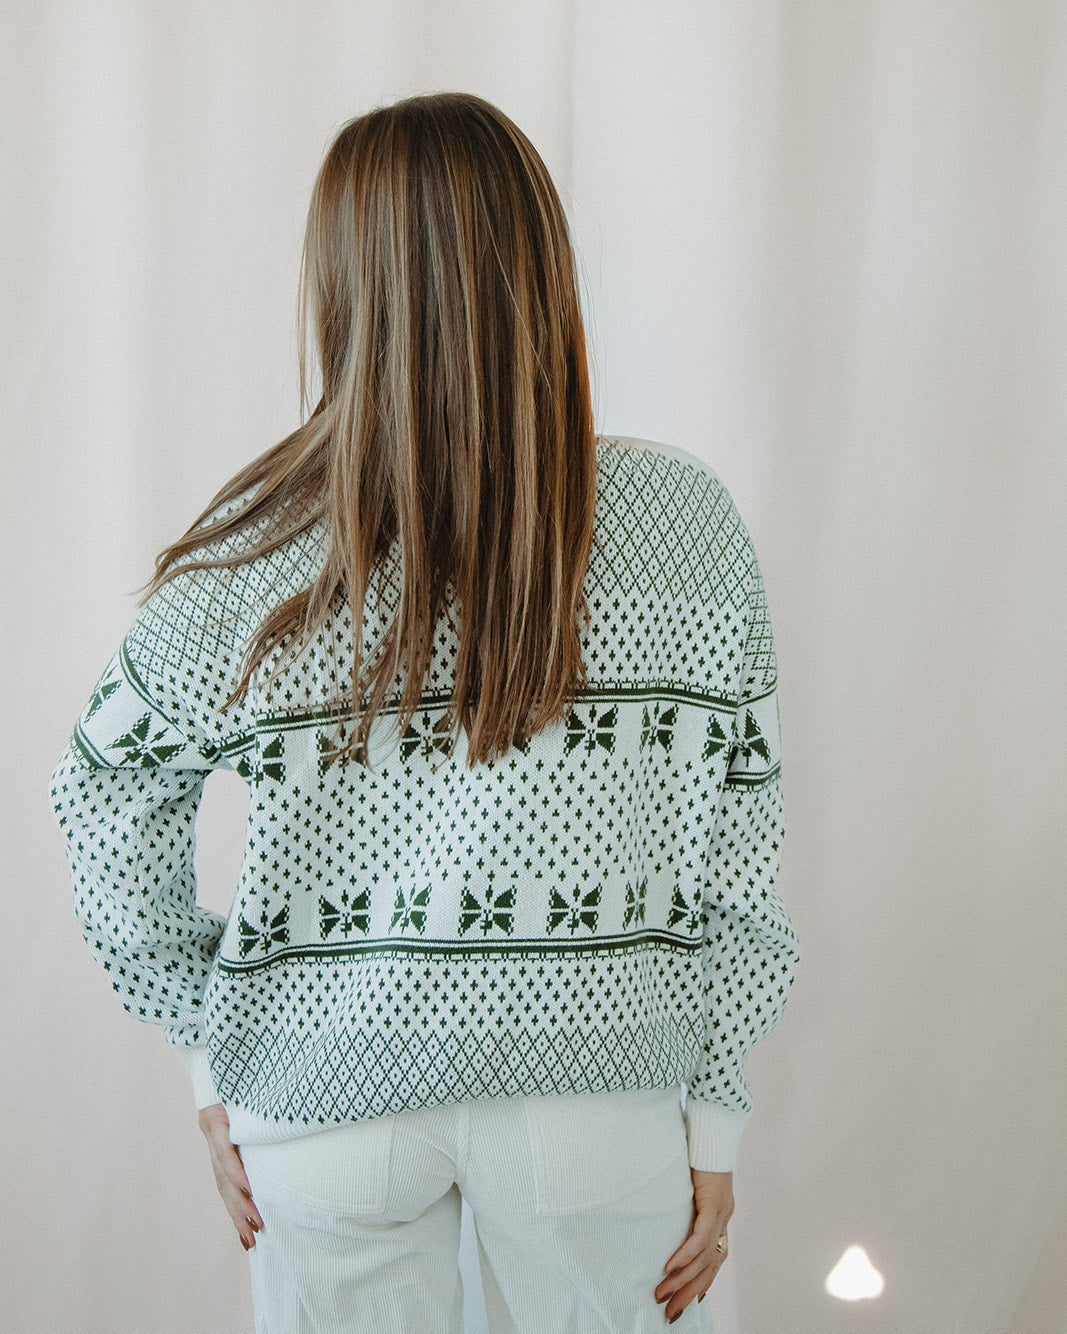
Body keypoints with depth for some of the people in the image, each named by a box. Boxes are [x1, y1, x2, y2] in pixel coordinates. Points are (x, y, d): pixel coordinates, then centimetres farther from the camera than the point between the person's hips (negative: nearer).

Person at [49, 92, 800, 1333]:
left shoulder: (254, 551, -11)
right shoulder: (685, 520, -11)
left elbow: (105, 803, -1)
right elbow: (732, 845, -7)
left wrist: (214, 1060, 8)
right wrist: (718, 1114, 3)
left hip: (325, 1092, 0)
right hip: (604, 1087, 0)